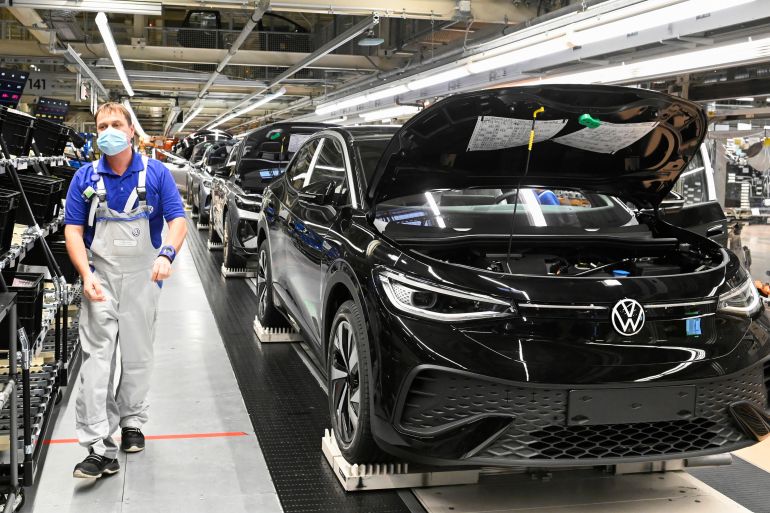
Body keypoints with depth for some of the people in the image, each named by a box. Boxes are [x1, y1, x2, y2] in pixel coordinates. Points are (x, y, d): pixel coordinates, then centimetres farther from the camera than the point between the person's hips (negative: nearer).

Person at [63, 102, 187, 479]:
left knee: (138, 355, 12)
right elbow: (73, 229, -1)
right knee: (97, 356, -9)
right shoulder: (86, 178, 0)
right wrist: (86, 275, -15)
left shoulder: (156, 174, -1)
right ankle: (99, 448, -10)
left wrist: (167, 254, -26)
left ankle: (131, 421, 32)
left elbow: (177, 220, -5)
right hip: (101, 275, 0)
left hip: (143, 277, 1)